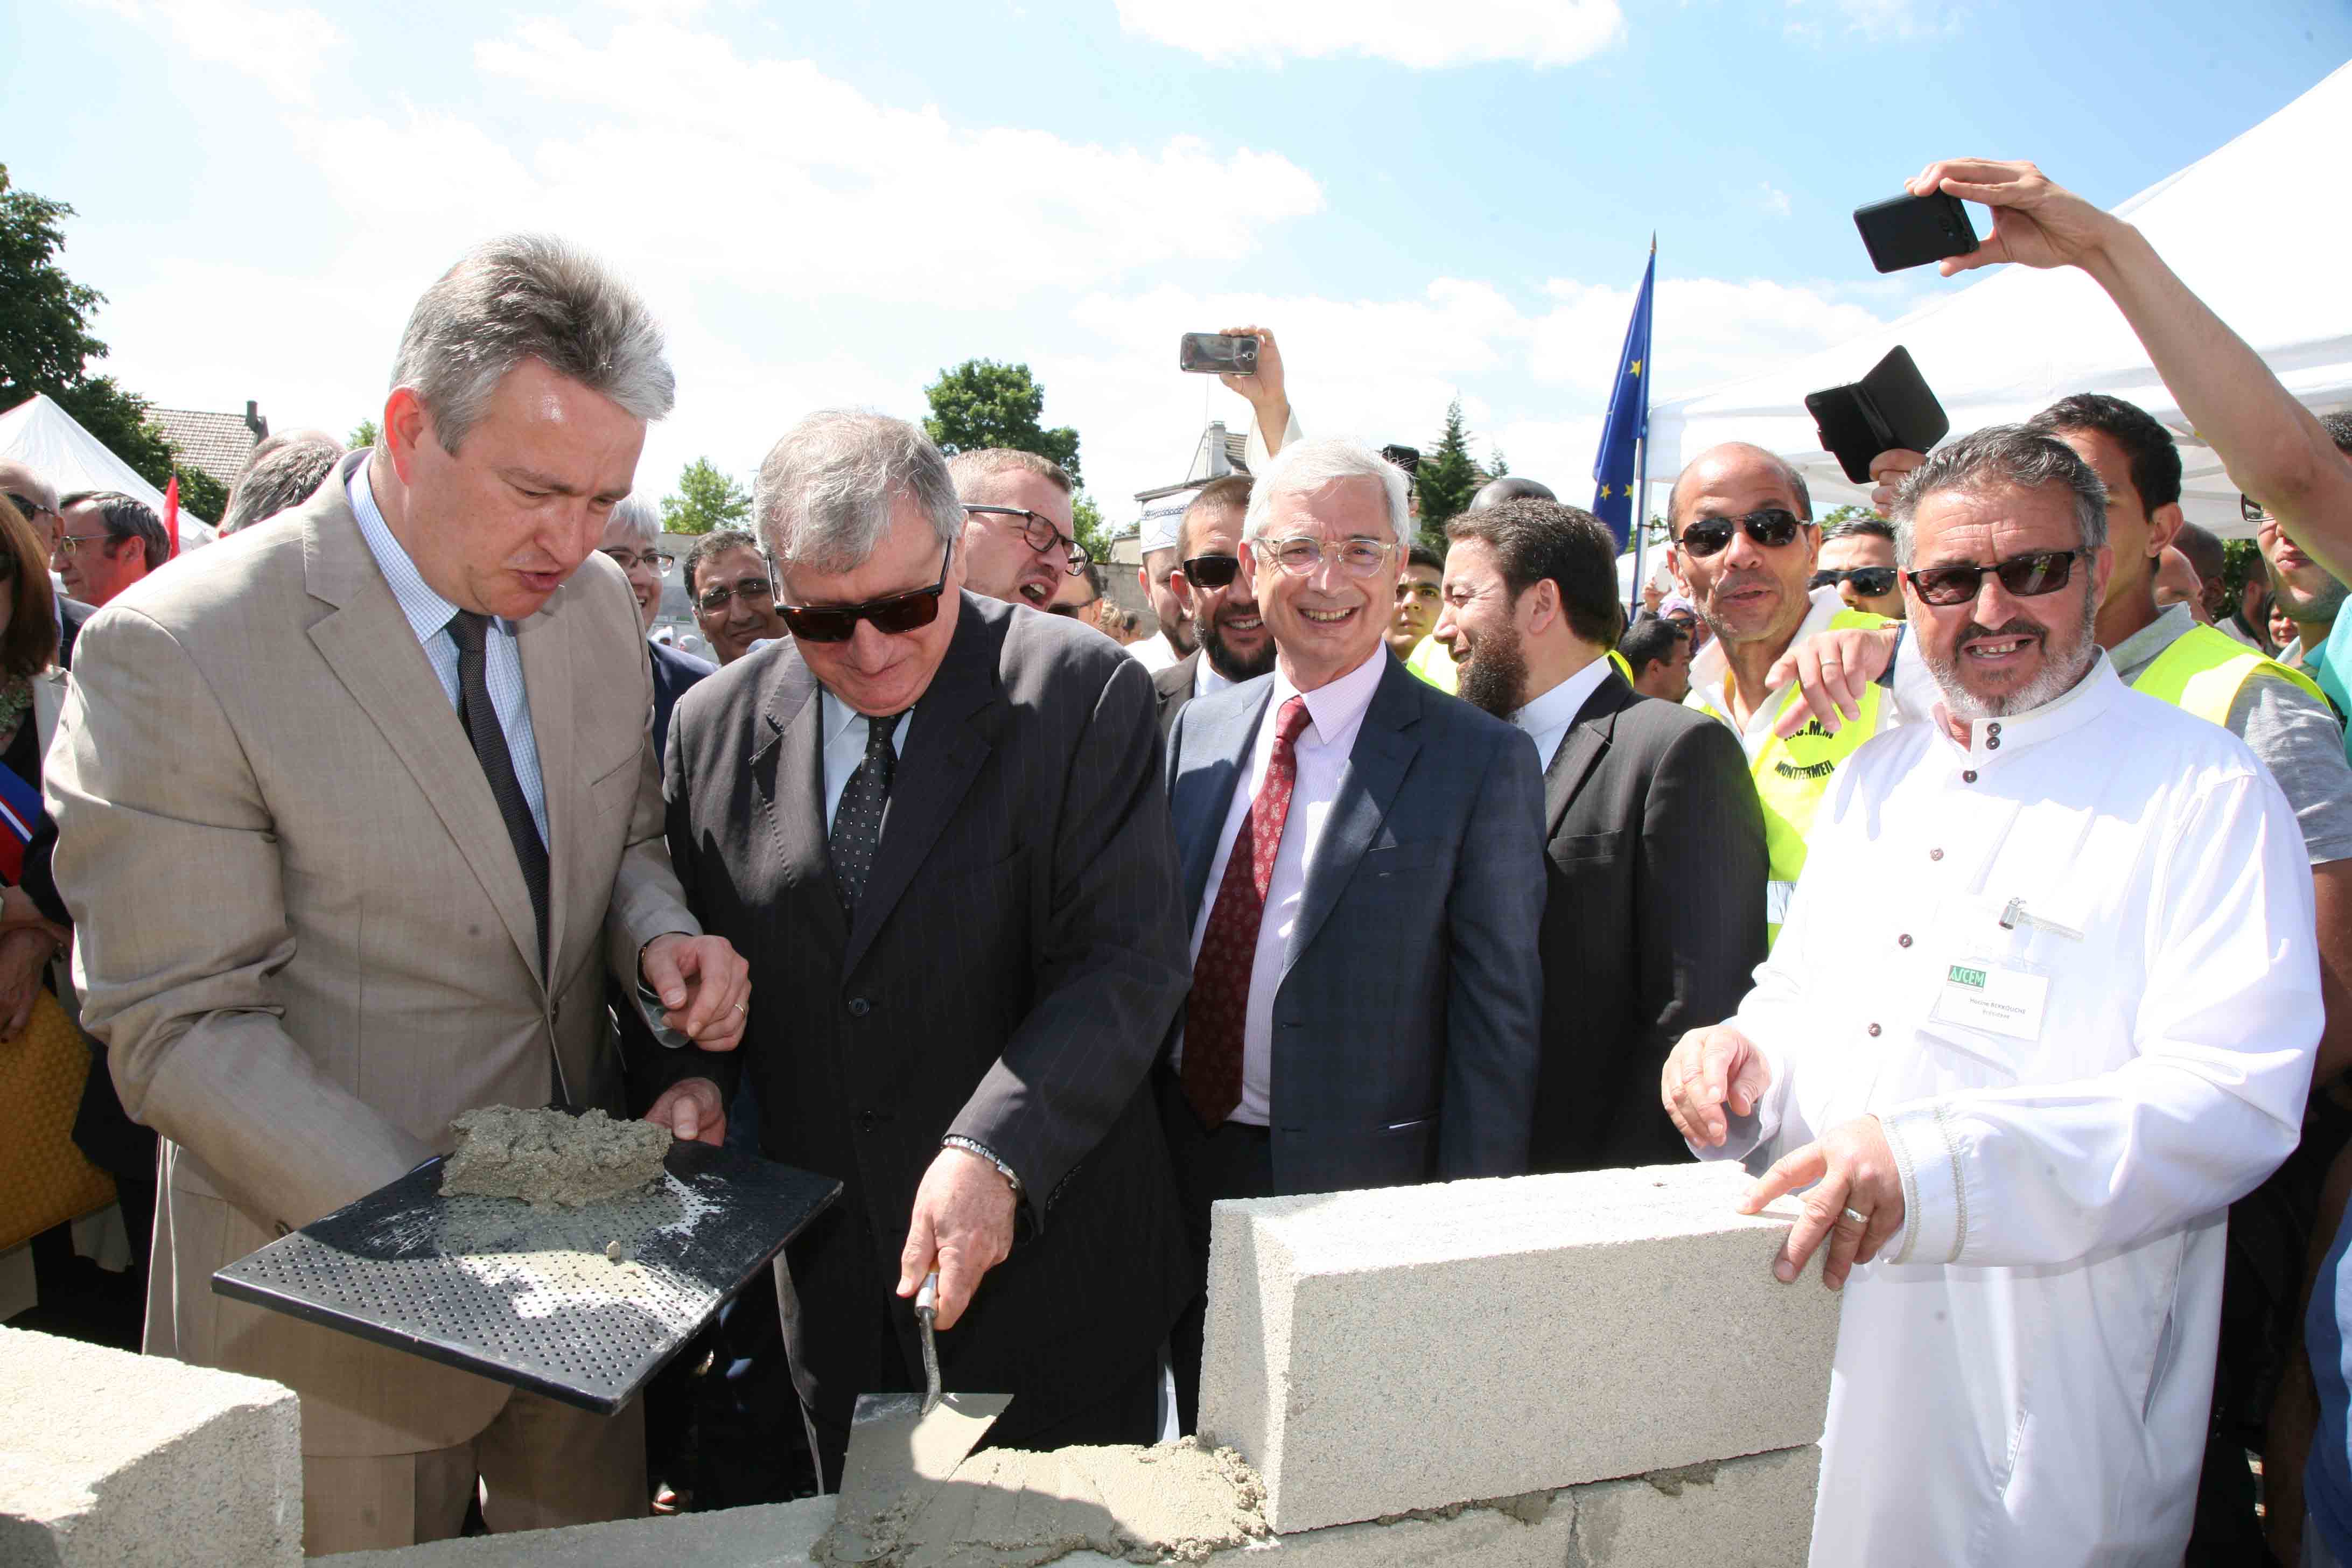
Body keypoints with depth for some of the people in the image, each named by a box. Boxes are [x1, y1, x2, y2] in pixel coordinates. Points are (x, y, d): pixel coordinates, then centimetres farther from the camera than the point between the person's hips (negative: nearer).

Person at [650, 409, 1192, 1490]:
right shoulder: (716, 724, 1)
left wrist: (993, 1149, -28)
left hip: (1047, 1269, -3)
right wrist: (694, 1076, -8)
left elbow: (1127, 962, -18)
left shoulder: (1085, 694, -12)